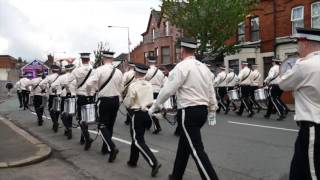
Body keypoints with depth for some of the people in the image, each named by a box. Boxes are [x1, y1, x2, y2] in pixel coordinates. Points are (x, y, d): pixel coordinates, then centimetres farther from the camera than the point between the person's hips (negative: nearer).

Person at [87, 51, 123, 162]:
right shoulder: (118, 72, 2)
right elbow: (121, 89, 9)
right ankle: (105, 147, 28)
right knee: (110, 125, 16)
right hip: (116, 100, 5)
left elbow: (89, 84, -17)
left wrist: (88, 91, 5)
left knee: (103, 125, 2)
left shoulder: (100, 70, -12)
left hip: (104, 100, -5)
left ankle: (112, 148, -16)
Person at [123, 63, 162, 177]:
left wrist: (125, 100, 12)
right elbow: (151, 101, 11)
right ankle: (133, 161, 31)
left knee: (138, 141, -3)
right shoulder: (149, 85, 4)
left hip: (137, 114, -7)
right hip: (147, 113, 7)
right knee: (136, 138, 20)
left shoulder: (133, 86, -14)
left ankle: (154, 163, -15)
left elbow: (128, 104, -8)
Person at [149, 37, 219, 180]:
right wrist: (212, 110, 22)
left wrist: (155, 107, -2)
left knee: (196, 149, -4)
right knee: (184, 144, 20)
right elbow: (211, 91, 12)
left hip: (189, 112, -8)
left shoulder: (182, 66, -11)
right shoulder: (204, 67, 10)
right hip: (203, 110, 8)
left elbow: (168, 89, -14)